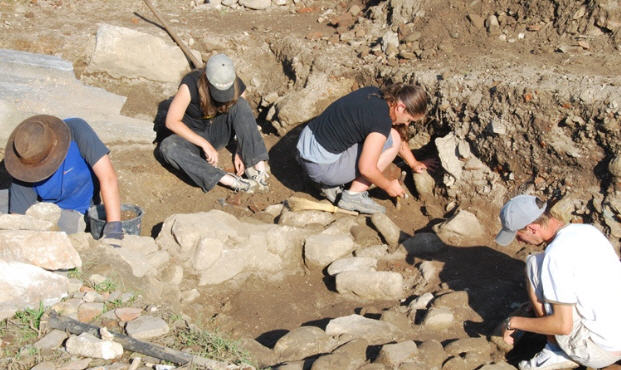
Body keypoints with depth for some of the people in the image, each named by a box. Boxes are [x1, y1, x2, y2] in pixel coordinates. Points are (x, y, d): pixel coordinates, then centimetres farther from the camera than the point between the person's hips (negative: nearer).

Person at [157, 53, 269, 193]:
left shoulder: (237, 86, -16)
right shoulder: (190, 84, -28)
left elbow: (245, 118, -5)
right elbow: (171, 122, -26)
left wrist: (240, 152, -19)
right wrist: (205, 144, -31)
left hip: (217, 133, 2)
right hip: (191, 137, -2)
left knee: (240, 104, -25)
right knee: (167, 147, -36)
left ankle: (259, 167, -31)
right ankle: (230, 181, -45)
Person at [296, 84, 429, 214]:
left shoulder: (372, 93, 7)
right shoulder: (382, 121, -20)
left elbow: (400, 133, 22)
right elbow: (366, 168, -19)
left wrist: (413, 163, 31)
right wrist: (388, 186, 0)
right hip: (320, 168, -9)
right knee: (393, 140, -4)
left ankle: (331, 184, 15)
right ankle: (354, 195, 0)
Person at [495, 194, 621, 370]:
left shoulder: (556, 255, -22)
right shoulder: (589, 230, 5)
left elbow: (563, 325, -21)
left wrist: (514, 322, -7)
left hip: (599, 352, -8)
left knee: (534, 265, -7)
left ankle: (557, 352, 1)